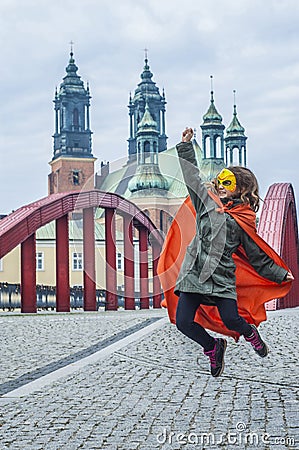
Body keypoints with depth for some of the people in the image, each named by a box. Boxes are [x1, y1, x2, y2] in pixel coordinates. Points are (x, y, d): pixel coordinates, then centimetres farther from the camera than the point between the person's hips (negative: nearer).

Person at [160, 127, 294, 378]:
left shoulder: (243, 221, 3)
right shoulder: (207, 202, 9)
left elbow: (258, 256, 8)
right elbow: (192, 177, 15)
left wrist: (280, 274, 2)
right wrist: (186, 145, 16)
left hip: (222, 277, -3)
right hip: (194, 274, 3)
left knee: (231, 321, -14)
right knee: (184, 321, -7)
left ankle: (250, 333, 26)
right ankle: (213, 348, 22)